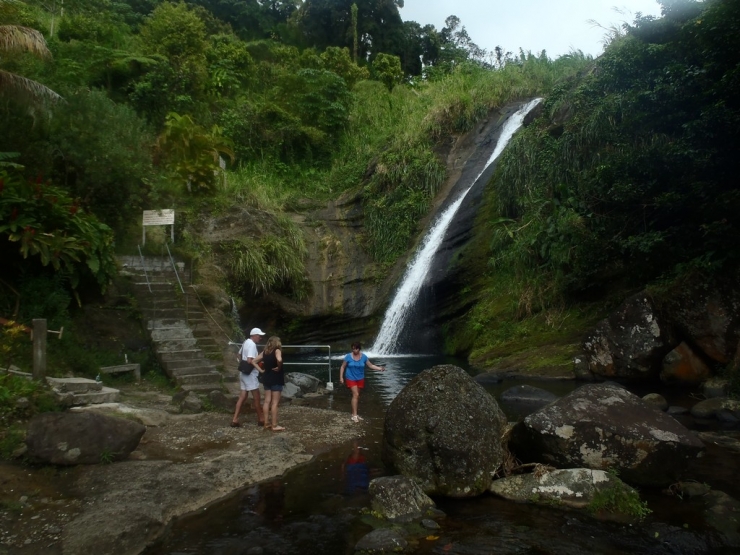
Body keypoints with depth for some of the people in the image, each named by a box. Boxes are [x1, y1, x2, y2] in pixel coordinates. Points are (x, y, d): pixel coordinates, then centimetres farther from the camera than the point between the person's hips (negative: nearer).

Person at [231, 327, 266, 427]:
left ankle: (235, 420, 7)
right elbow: (250, 360, -26)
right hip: (250, 374, -9)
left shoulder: (246, 342, 12)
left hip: (244, 373, 9)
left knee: (242, 397, 10)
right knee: (256, 398, 2)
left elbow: (239, 355, 25)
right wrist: (258, 363, -11)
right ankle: (260, 420, 12)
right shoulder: (252, 344, -19)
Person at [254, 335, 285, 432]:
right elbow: (279, 360, -33)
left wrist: (263, 368, 12)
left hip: (266, 377, 7)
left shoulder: (265, 352, 7)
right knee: (275, 402, -2)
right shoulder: (277, 350, -13)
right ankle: (275, 425, 1)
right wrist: (279, 368, -17)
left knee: (267, 401, 11)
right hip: (276, 378, -6)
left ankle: (266, 424, 16)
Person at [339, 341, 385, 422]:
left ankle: (354, 413, 24)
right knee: (355, 395, -15)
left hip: (360, 379, 4)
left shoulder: (364, 357, -5)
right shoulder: (348, 356, -12)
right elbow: (343, 367, -4)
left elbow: (371, 365, -1)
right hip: (351, 379, -3)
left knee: (357, 396, 11)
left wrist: (380, 368, -13)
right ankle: (354, 415, -13)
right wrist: (341, 377, -8)